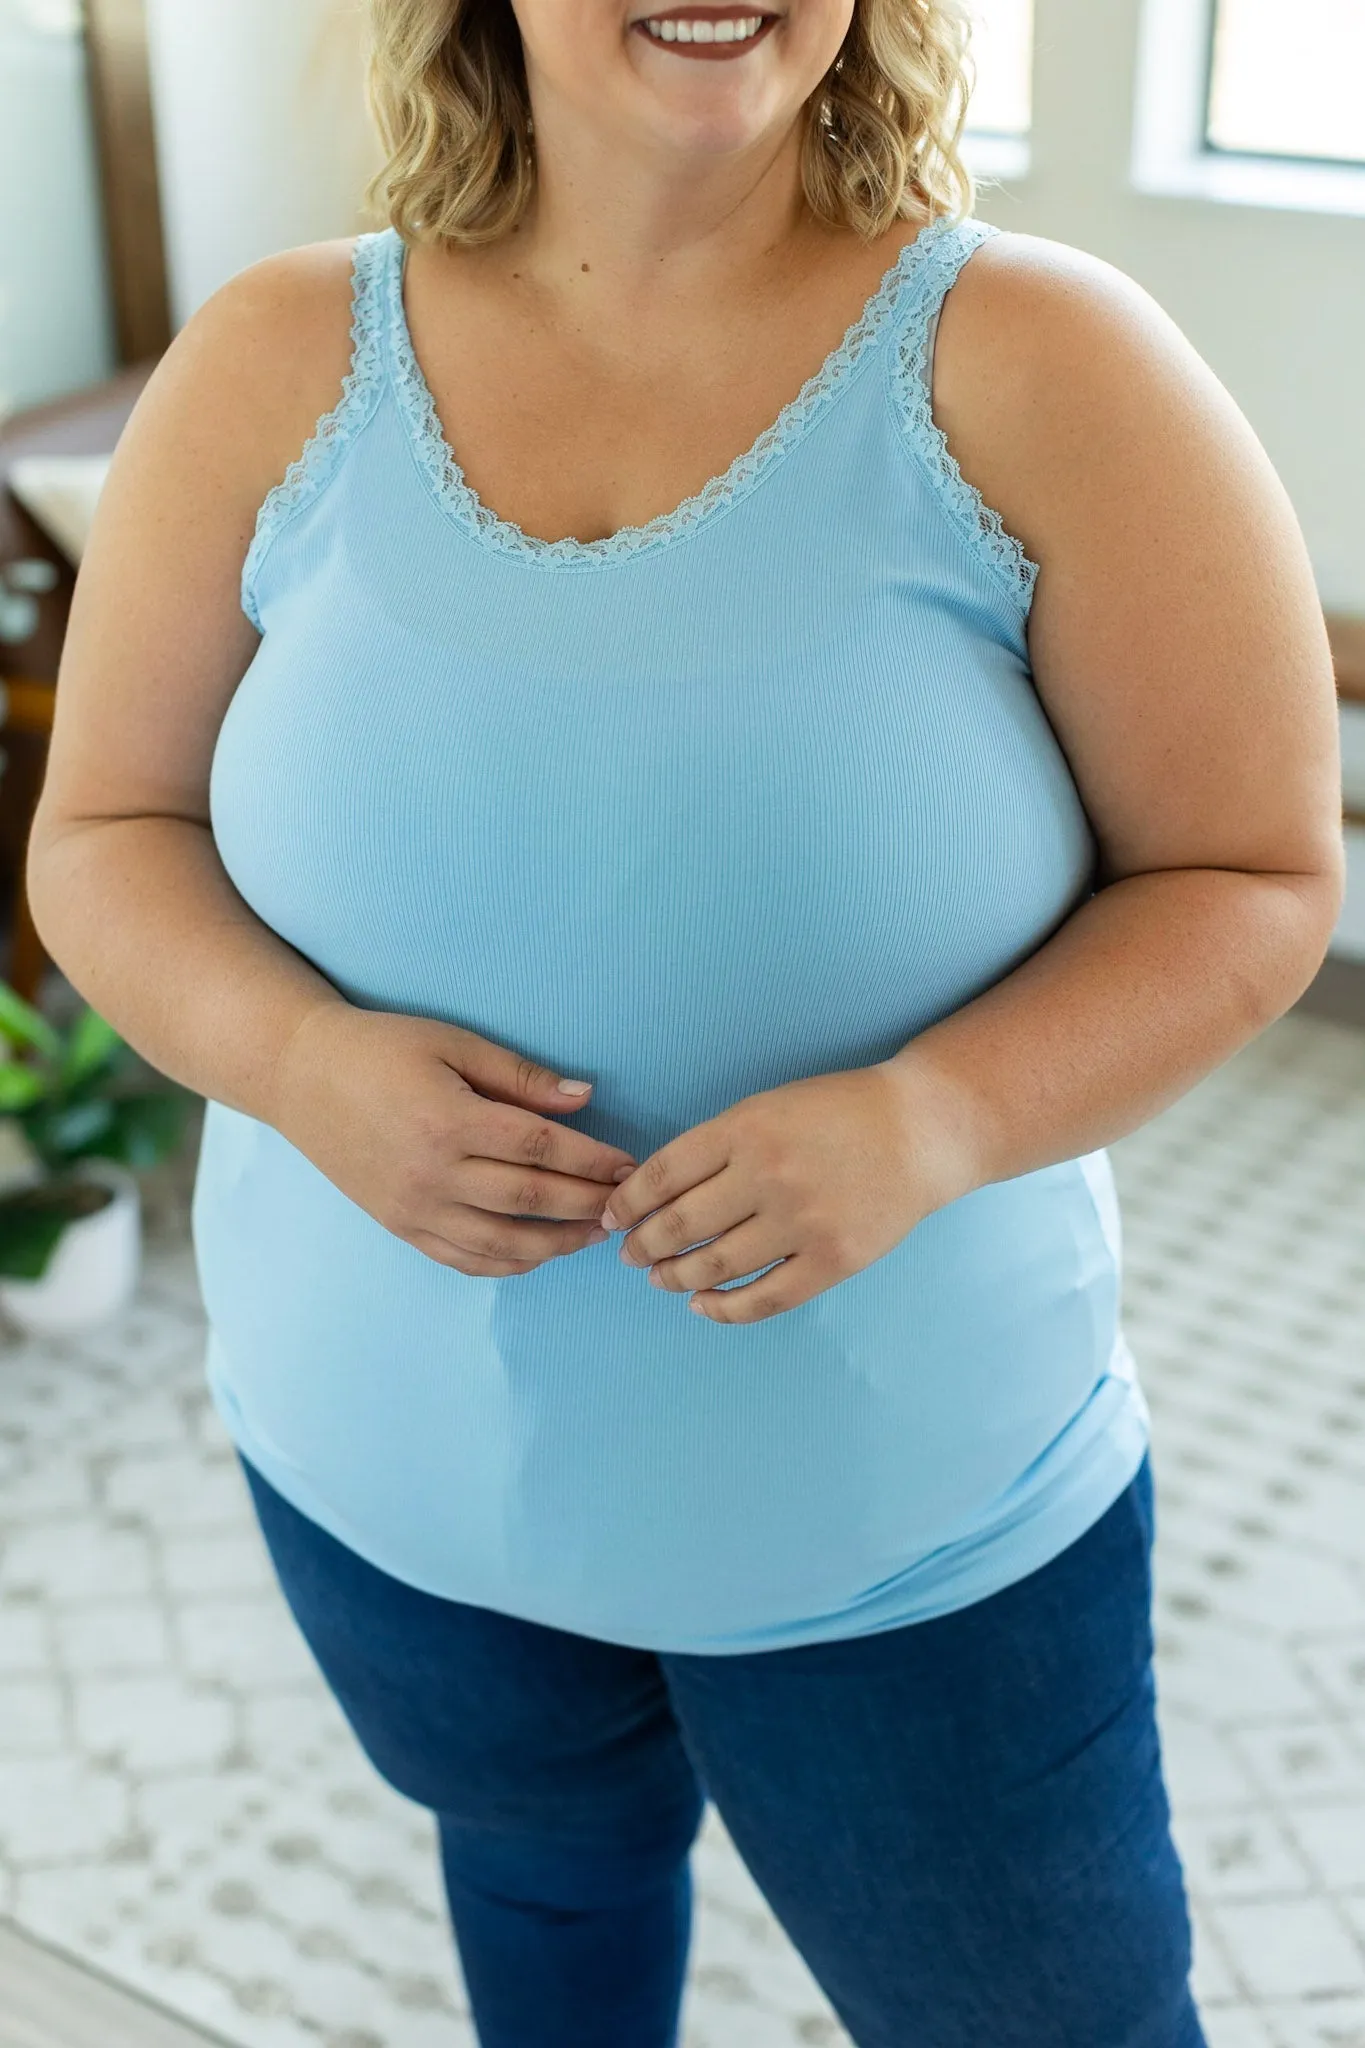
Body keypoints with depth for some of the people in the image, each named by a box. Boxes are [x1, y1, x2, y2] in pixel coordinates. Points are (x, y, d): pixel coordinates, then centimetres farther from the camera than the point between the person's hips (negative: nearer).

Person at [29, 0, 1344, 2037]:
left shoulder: (1038, 366, -14)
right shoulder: (278, 365, -7)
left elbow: (1254, 876, -11)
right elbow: (102, 832, -1)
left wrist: (927, 1121, -28)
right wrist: (303, 1060, -22)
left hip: (915, 1507, -2)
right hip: (388, 1468, 3)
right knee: (548, 1878, 31)